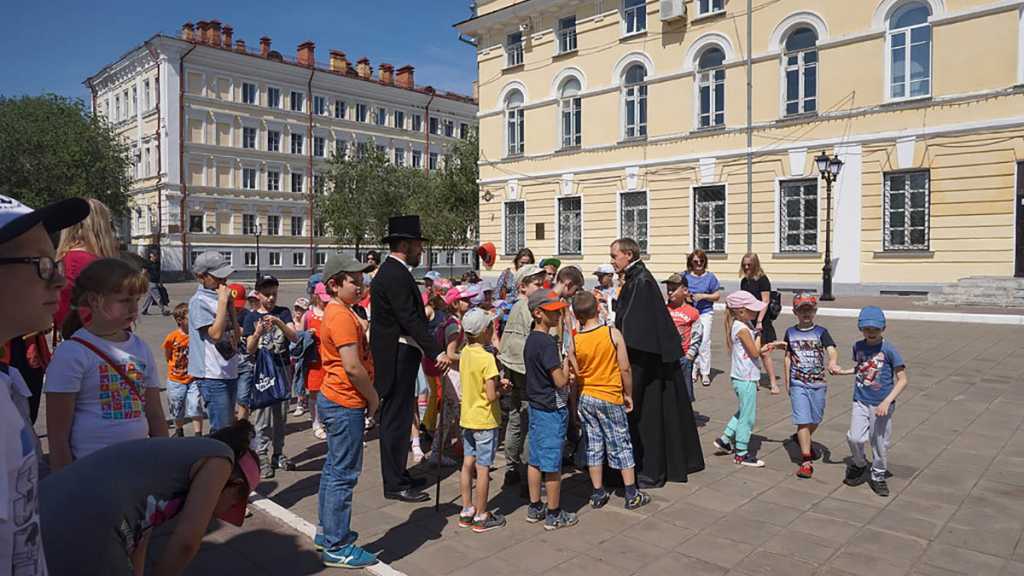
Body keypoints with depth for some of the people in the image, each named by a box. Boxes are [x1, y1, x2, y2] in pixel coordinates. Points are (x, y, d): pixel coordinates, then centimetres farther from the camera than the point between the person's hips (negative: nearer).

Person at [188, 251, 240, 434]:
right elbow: (215, 333, -24)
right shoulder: (199, 301, -12)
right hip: (212, 376, -8)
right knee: (222, 429, -7)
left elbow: (236, 336, 11)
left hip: (230, 372, 8)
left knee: (229, 425, 17)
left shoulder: (221, 298, 11)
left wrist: (230, 303, 3)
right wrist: (223, 301, -18)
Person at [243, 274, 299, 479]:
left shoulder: (283, 313, 4)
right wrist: (258, 333, -25)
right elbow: (249, 349, -5)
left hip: (282, 368, 2)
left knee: (281, 415, 9)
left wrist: (279, 323, -26)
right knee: (262, 417, -3)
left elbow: (294, 338, -9)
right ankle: (262, 458, 2)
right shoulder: (252, 317, 1)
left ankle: (278, 454, 20)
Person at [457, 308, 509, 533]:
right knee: (483, 468, 3)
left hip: (467, 418, 7)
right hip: (485, 421, -7)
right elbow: (491, 396, -23)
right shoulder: (487, 358, -21)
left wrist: (496, 384, 6)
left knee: (468, 463, 14)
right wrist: (500, 388, -4)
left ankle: (467, 511, 25)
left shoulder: (465, 352, 2)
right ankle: (481, 517, 13)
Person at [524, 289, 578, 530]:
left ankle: (534, 508, 25)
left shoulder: (531, 339, 8)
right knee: (552, 464, 2)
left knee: (536, 460, 15)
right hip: (552, 409, -9)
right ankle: (554, 515, 12)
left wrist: (562, 367, 9)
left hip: (536, 406, 9)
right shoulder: (547, 342, -20)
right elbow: (560, 381, -20)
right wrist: (567, 362, -5)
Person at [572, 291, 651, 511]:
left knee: (593, 446, 12)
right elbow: (625, 369, -11)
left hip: (585, 399, 2)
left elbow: (573, 375, -2)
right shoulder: (613, 333, -13)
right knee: (621, 445, 8)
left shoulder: (574, 341, -8)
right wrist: (628, 394, 3)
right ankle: (632, 495, 14)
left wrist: (575, 402, 11)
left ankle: (598, 494, 19)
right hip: (611, 398, -2)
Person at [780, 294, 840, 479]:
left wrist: (832, 362, -42)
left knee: (815, 420, 14)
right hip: (798, 384, -1)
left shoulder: (821, 332, -3)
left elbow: (831, 349, -20)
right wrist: (786, 381, 12)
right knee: (803, 421, -7)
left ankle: (801, 438, 45)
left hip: (818, 384, 1)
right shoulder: (790, 332, 3)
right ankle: (806, 461, -2)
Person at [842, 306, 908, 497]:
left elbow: (902, 380, -11)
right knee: (855, 438, -11)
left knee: (880, 443, 6)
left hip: (881, 404, -3)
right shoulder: (858, 347, 3)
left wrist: (887, 402, -18)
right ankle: (858, 464, 19)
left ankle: (878, 476, 29)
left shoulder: (889, 350, -12)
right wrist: (842, 371, 8)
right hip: (860, 402, 3)